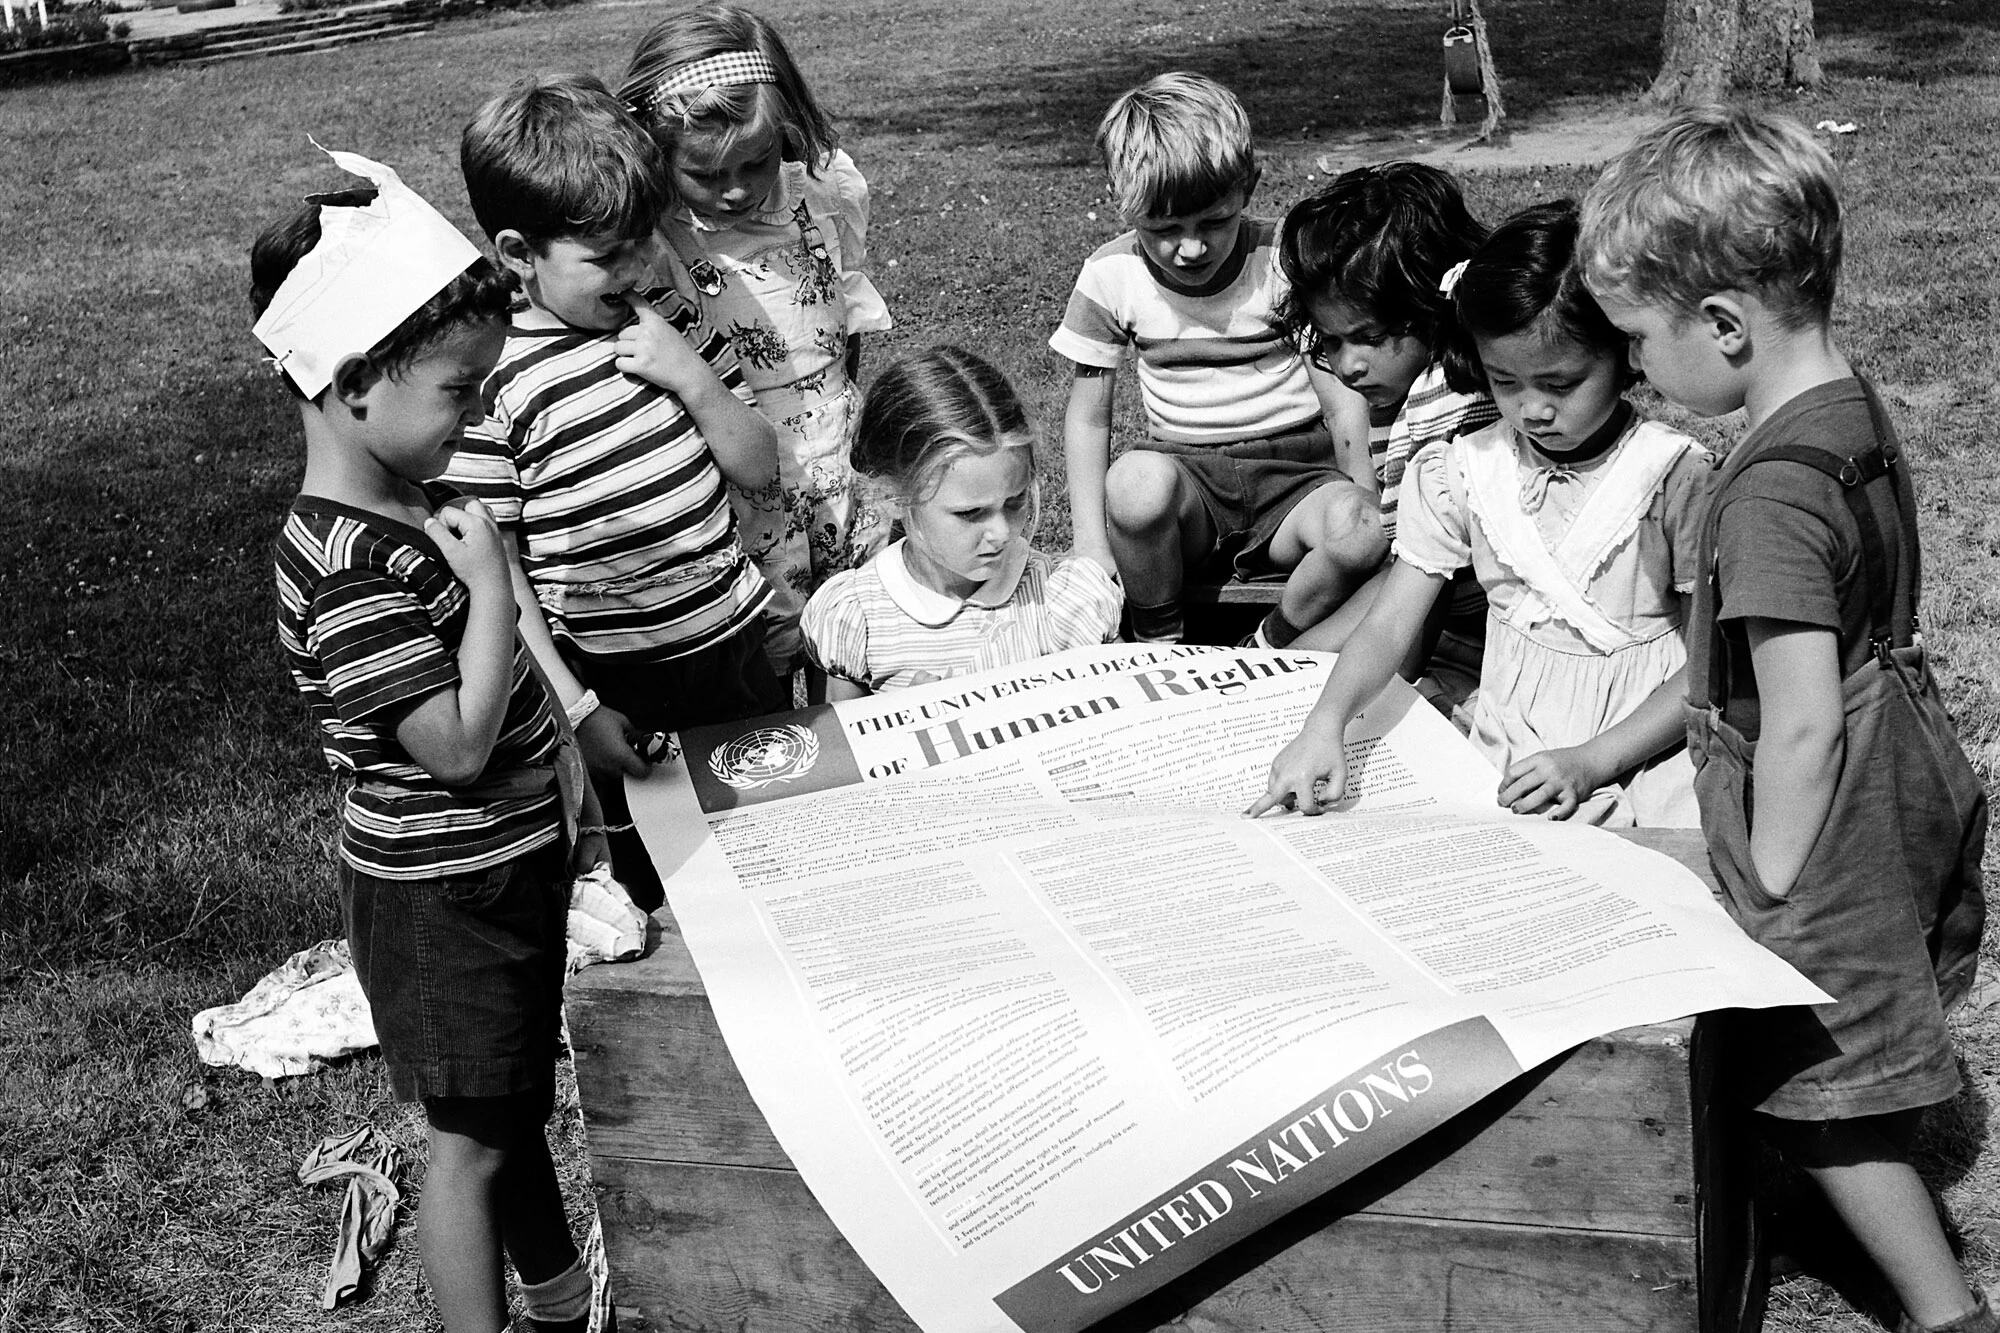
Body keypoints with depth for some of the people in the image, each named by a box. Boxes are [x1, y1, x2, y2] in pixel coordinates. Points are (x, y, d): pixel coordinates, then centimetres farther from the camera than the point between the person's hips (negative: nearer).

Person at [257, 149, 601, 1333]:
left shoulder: (413, 503, 1)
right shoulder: (352, 573, -29)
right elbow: (459, 743, -29)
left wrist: (570, 791, 17)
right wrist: (489, 581, -26)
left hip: (511, 859, 9)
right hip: (441, 895, -9)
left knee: (522, 1103, 24)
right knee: (478, 1139, 7)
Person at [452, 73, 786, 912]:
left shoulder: (666, 317, 2)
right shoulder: (490, 379, -15)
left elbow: (758, 467, 7)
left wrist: (695, 379, -11)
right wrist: (573, 706, -16)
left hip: (737, 646, 6)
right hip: (619, 690, -5)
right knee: (659, 888, 8)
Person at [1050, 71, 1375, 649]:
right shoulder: (1112, 276, -3)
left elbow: (1342, 401, -2)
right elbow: (1089, 415, 4)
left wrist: (1364, 510, -13)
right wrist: (1090, 543, -7)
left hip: (1293, 468, 0)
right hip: (1184, 468, 0)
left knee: (1357, 535, -34)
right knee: (1137, 482, -37)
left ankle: (1271, 654, -4)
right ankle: (1160, 648, -9)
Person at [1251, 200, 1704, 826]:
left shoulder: (1674, 475, -8)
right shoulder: (1463, 473, 2)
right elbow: (1388, 626, -1)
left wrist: (1592, 761, -15)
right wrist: (1325, 723, -21)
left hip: (1641, 754, -3)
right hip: (1503, 762, 3)